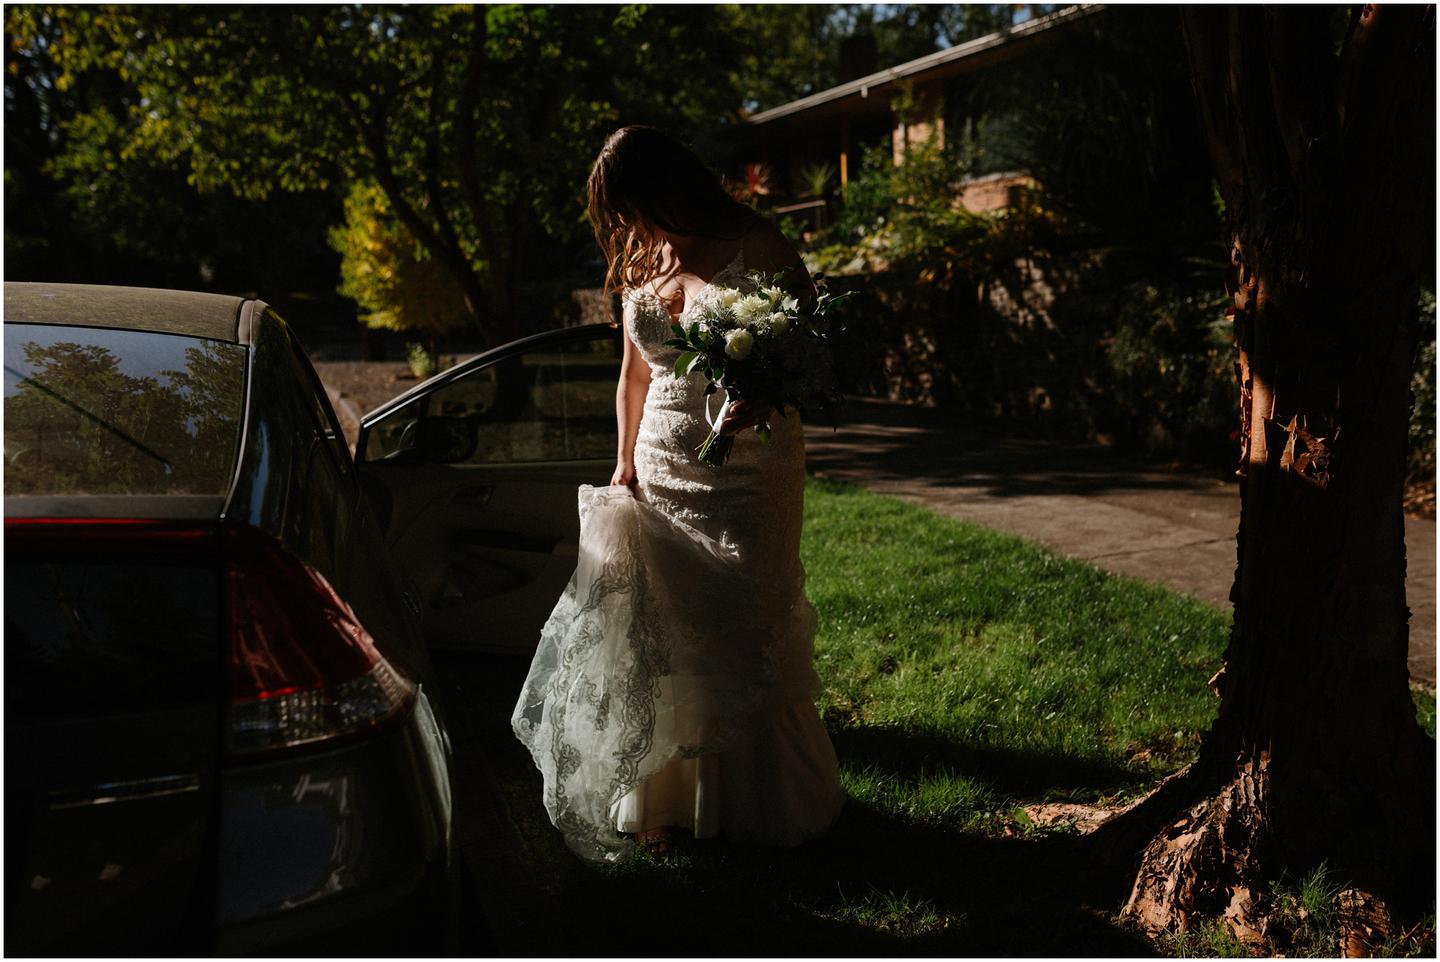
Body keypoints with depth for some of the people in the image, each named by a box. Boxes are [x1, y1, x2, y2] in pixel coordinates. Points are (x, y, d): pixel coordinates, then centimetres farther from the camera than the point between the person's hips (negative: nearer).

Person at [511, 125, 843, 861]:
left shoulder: (756, 249, -6)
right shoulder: (639, 262, 11)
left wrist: (762, 398, -26)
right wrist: (625, 464, 9)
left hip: (745, 466, -5)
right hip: (660, 470, 5)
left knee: (743, 634, -3)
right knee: (659, 634, 4)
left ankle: (760, 807, 12)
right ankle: (666, 798, 18)